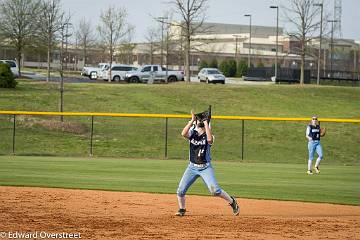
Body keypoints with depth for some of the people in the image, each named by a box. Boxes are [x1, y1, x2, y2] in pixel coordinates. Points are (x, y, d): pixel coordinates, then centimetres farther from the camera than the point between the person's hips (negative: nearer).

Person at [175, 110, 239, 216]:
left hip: (206, 168, -3)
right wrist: (192, 120, -21)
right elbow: (183, 133, -19)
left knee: (215, 190, -16)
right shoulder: (192, 133, 3)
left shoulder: (208, 135, -3)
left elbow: (209, 139, -29)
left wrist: (206, 123, -22)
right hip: (192, 167, 3)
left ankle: (232, 201, 6)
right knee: (180, 190, -3)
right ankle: (182, 209, 21)